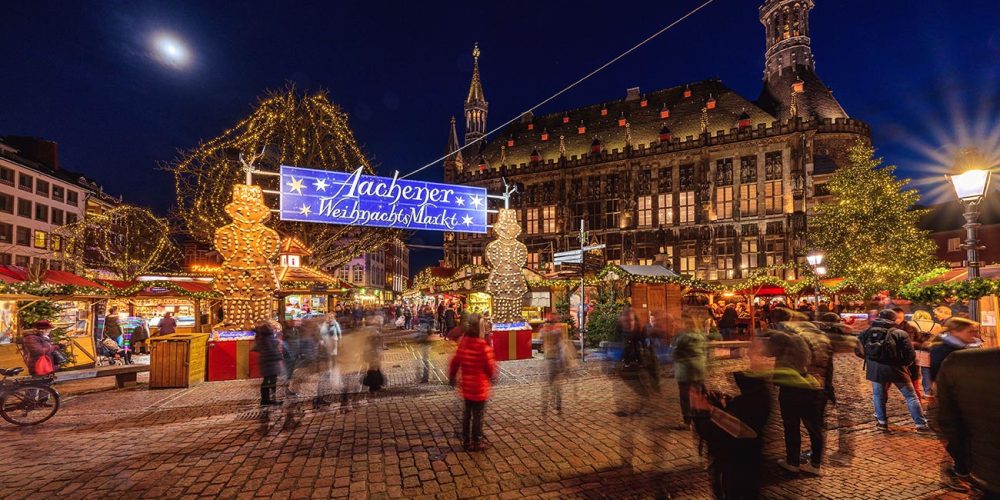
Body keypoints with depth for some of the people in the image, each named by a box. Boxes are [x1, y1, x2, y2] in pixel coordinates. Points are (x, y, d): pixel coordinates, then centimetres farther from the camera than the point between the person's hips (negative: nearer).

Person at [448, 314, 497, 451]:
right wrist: (492, 376, 8)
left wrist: (452, 377, 19)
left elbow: (455, 361, 4)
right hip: (479, 386, -6)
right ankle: (477, 442, 20)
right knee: (478, 414, 8)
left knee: (467, 412, 19)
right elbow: (490, 365, -14)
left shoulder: (463, 342, -4)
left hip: (466, 385, 6)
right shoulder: (482, 345, -23)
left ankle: (466, 440, 30)